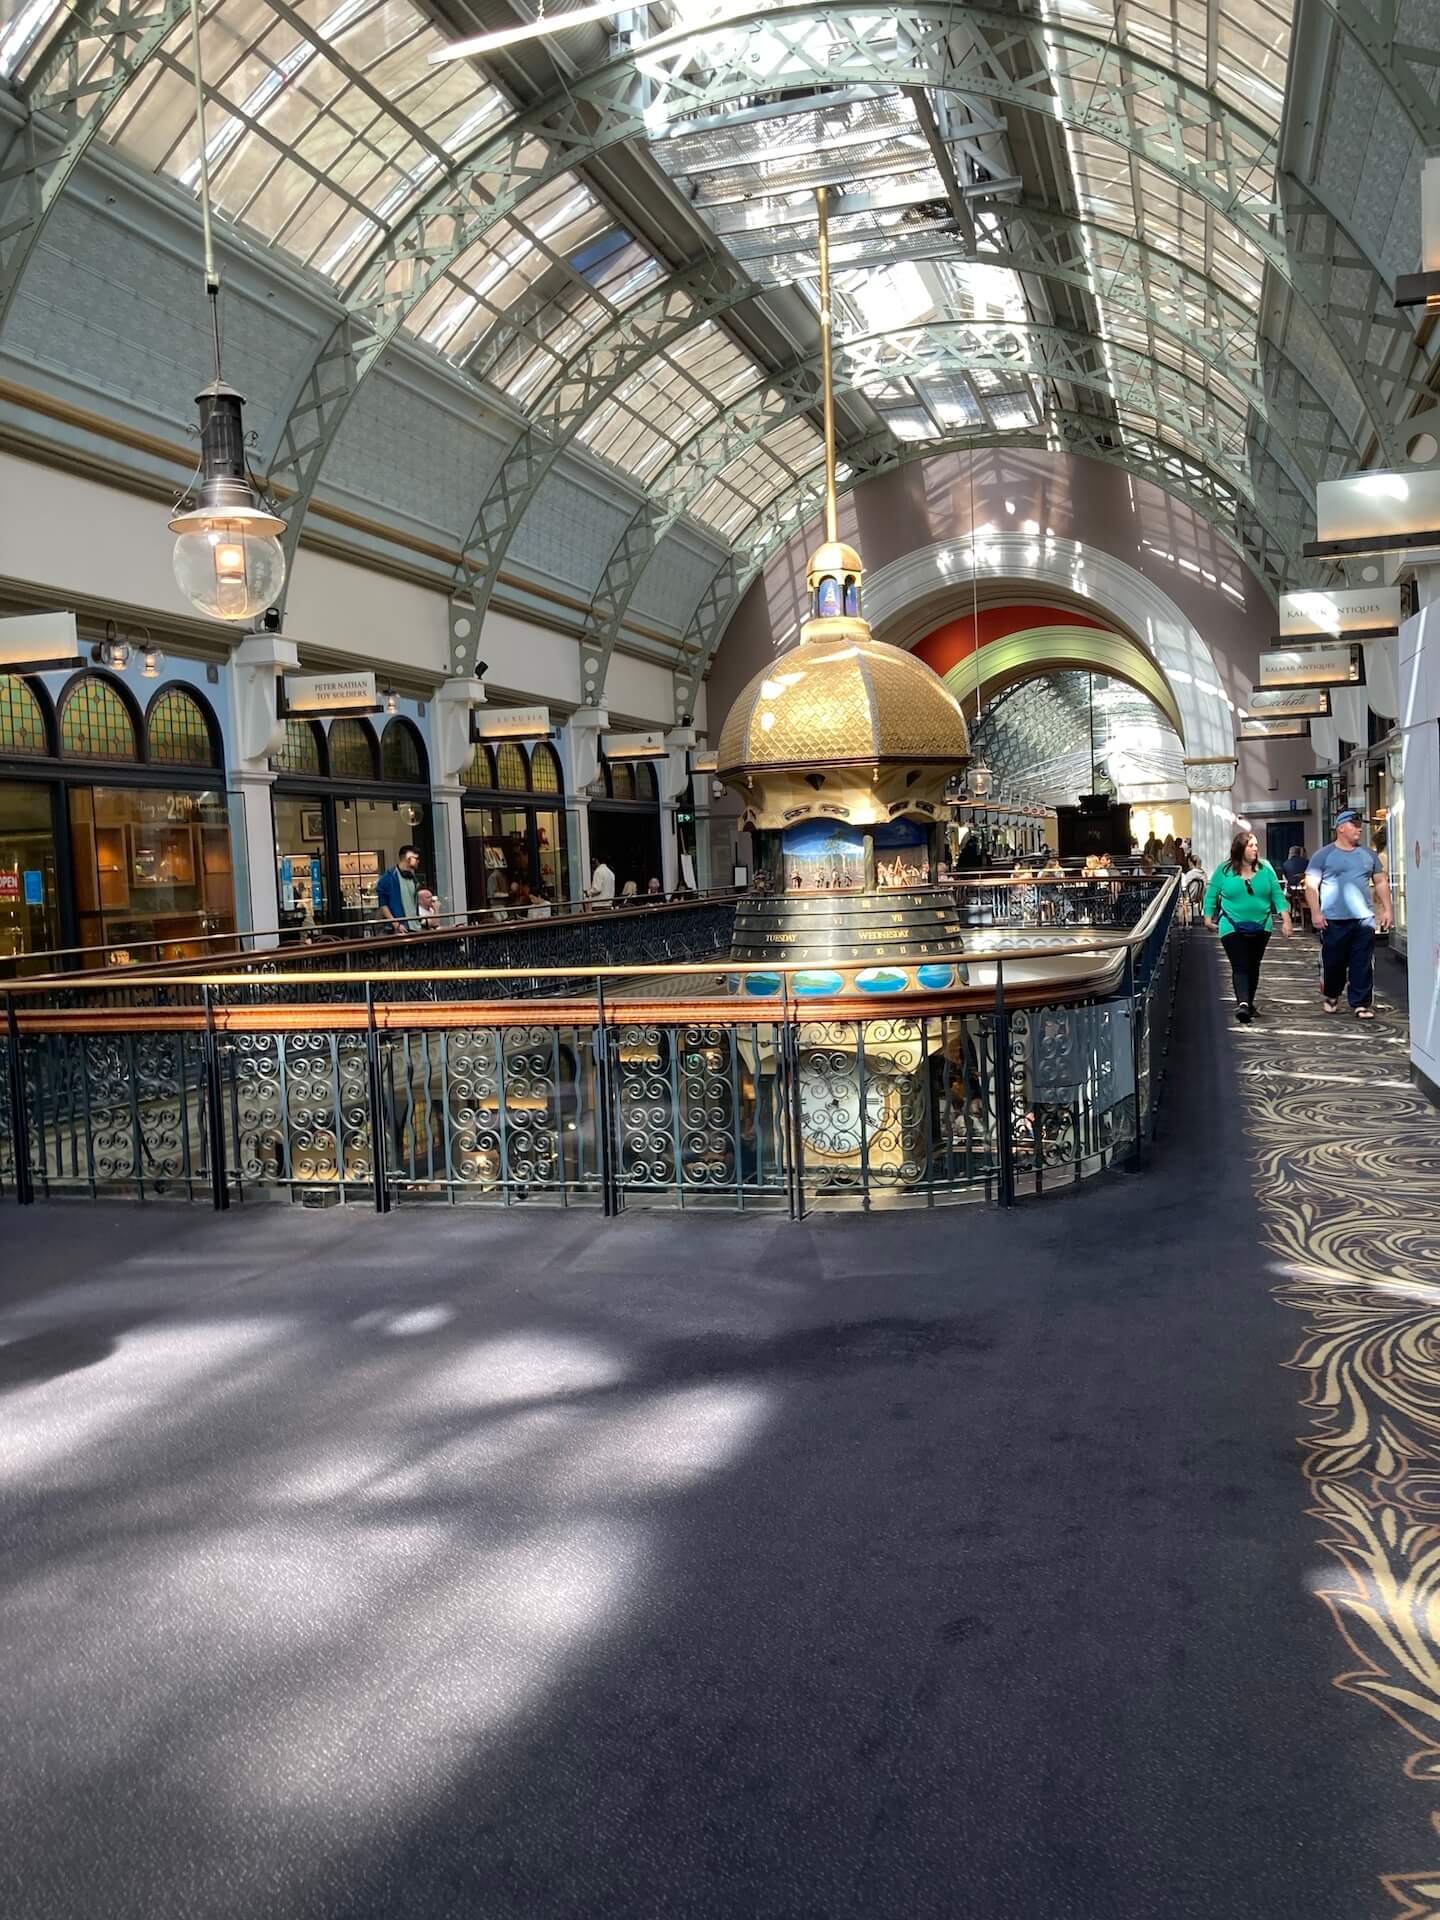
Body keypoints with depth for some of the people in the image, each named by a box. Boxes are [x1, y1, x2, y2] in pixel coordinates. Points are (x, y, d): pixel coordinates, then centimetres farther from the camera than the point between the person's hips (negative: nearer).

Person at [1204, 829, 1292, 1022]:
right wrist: (1208, 916, 3)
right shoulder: (1224, 870, -4)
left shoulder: (1265, 868, 1)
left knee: (1253, 966, 12)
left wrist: (1286, 918, -5)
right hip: (1232, 928, -3)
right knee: (1240, 967, -15)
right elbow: (1211, 894, 5)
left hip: (1261, 927, 3)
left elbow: (1277, 894, 2)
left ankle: (1248, 1002, 27)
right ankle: (1242, 1003, -30)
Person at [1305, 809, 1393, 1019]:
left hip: (1364, 919, 3)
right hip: (1334, 921, -3)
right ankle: (1331, 996, 28)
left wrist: (1387, 909, 10)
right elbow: (1311, 885, -3)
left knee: (1363, 965, -2)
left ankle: (1361, 1003, 4)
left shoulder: (1367, 854, 13)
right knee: (1333, 963, 5)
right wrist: (1315, 912, -13)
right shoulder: (1324, 855, 1)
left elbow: (1381, 882, 18)